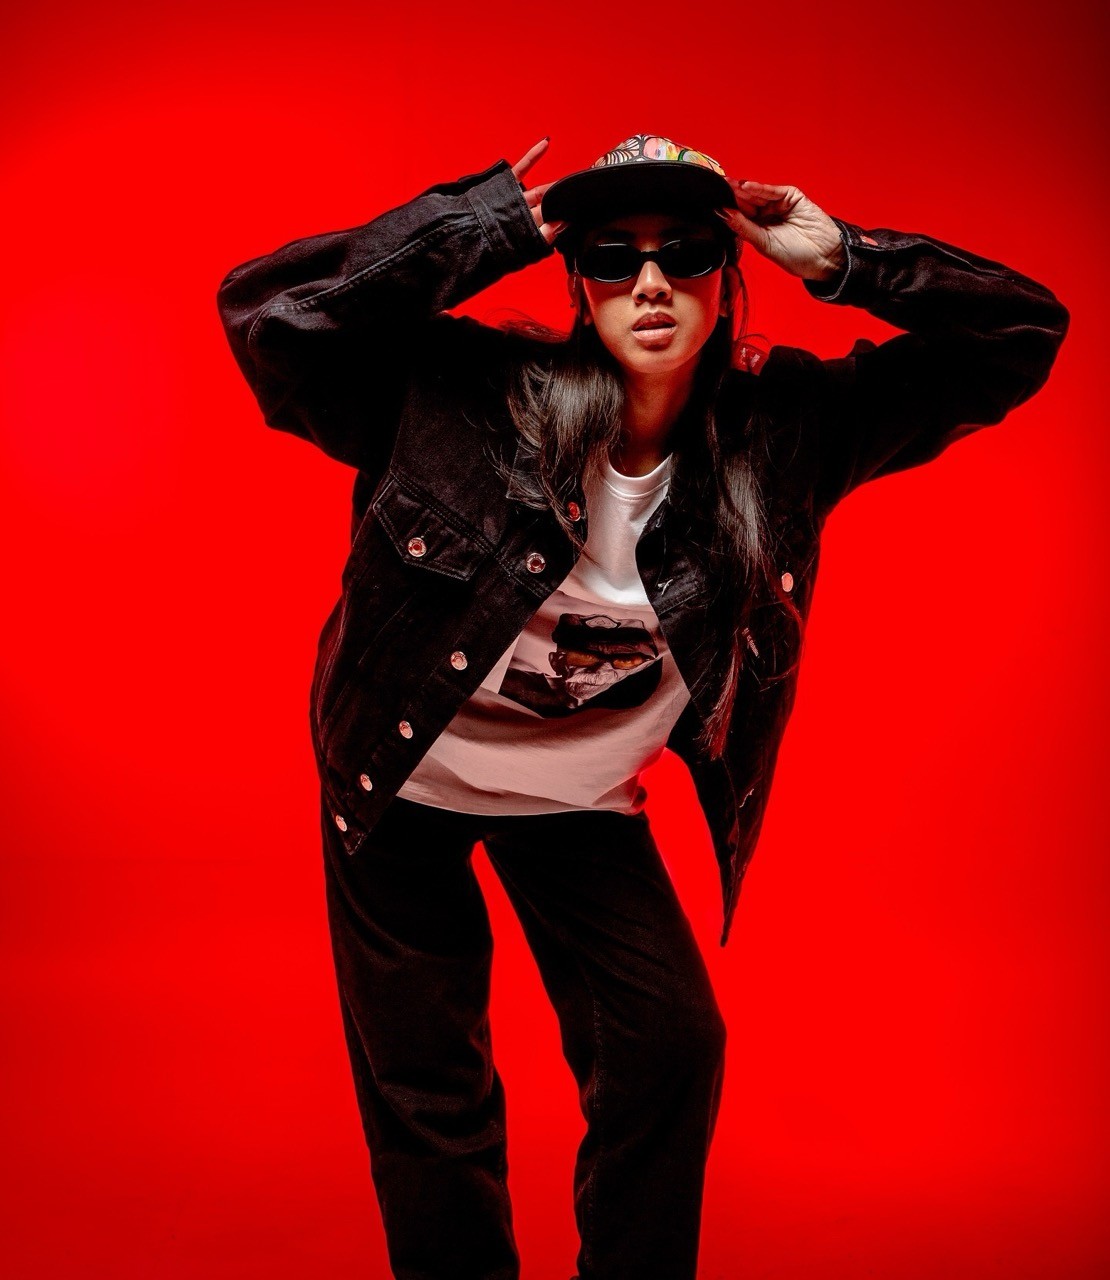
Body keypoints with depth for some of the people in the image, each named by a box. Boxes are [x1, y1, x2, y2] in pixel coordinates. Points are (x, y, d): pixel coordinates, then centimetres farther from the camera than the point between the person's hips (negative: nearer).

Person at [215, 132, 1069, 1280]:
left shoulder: (784, 429, -16)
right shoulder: (460, 391, -24)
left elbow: (1022, 334, -13)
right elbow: (263, 308, -31)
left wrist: (839, 258, -25)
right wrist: (481, 232, -32)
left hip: (584, 798, 2)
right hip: (403, 782, -2)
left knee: (670, 1048, 1)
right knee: (429, 1090, 9)